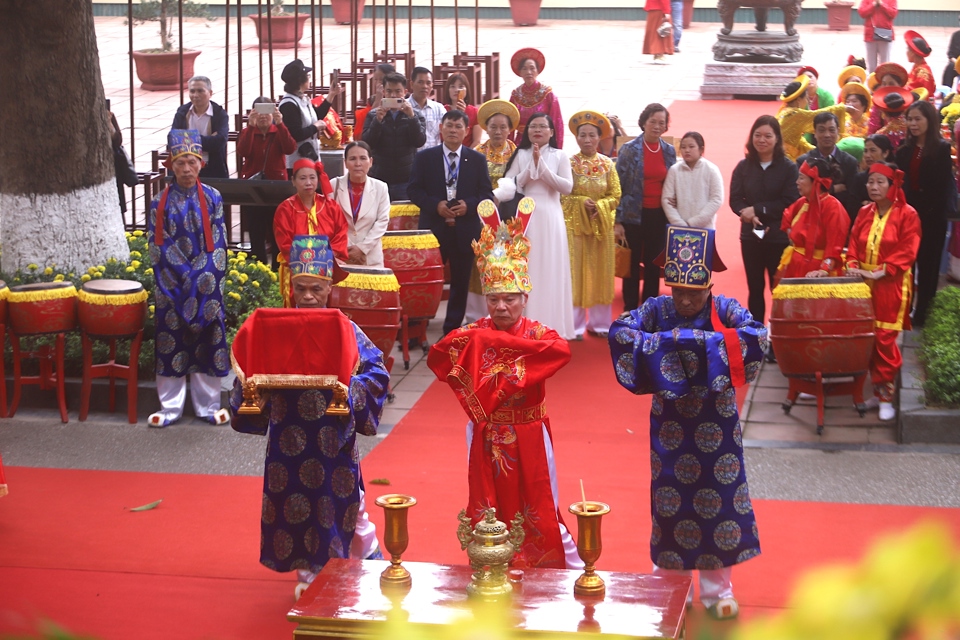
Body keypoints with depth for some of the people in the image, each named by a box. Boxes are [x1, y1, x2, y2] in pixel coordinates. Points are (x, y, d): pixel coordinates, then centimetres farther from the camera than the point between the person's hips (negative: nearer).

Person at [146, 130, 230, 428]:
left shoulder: (212, 198, 1)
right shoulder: (160, 202, 1)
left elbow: (218, 243, -1)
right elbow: (157, 246, -2)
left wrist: (202, 278, -10)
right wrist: (181, 279, -10)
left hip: (206, 283, 0)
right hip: (172, 285, 0)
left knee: (207, 343, 4)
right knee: (171, 344, 3)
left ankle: (208, 406, 13)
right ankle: (170, 407, 11)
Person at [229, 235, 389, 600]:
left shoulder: (345, 330, -4)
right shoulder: (271, 328, 1)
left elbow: (376, 373, -7)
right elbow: (250, 374, 3)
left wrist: (350, 390, -24)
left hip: (334, 441, -2)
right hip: (289, 439, 2)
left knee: (341, 506, 4)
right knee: (296, 507, 7)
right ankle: (309, 575, 21)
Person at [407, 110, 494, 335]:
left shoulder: (477, 160, 7)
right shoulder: (425, 157, 4)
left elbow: (487, 194, 5)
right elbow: (414, 190, 1)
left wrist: (469, 205, -13)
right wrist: (435, 205, -14)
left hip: (465, 230, 2)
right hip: (433, 229, -1)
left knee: (461, 282, 6)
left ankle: (452, 331, 15)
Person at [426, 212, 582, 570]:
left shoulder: (536, 333, -9)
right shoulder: (475, 335, -1)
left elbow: (562, 351, -32)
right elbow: (435, 359, -10)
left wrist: (505, 341, -32)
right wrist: (459, 339, -29)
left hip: (527, 438, -2)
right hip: (486, 437, 3)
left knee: (539, 507, 5)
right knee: (487, 510, 12)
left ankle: (570, 566, 19)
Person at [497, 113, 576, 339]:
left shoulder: (560, 156, 5)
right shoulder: (520, 155, 8)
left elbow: (567, 187, -6)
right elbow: (509, 185, -1)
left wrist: (542, 165, -9)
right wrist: (531, 165, -8)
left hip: (550, 218, 0)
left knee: (550, 271, 0)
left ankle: (551, 327, 5)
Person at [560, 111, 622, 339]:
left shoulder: (608, 164, 4)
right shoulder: (569, 163, -3)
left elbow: (615, 196, 3)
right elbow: (561, 195, -4)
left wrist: (599, 205, -14)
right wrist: (582, 202, -18)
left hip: (601, 224, 3)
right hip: (575, 224, -3)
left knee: (600, 272, 6)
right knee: (576, 271, -3)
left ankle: (599, 323, 14)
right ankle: (575, 325, 2)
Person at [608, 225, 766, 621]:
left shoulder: (725, 309, -10)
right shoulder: (658, 310, -6)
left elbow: (758, 336, -26)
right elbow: (619, 331, -17)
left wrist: (696, 339, -29)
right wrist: (665, 341, -27)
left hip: (716, 423, -1)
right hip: (670, 423, 1)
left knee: (718, 500, 4)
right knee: (671, 499, 8)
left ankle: (717, 589, 18)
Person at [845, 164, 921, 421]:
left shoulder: (907, 214, -6)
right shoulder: (865, 213, 10)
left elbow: (907, 252, -11)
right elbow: (854, 243, 12)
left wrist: (880, 271, -19)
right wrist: (852, 265, -7)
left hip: (891, 286, -5)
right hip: (864, 283, 5)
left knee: (884, 340, -7)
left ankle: (887, 397, 1)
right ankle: (877, 389, 16)